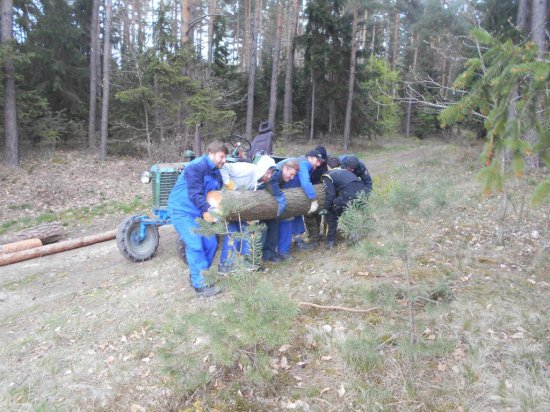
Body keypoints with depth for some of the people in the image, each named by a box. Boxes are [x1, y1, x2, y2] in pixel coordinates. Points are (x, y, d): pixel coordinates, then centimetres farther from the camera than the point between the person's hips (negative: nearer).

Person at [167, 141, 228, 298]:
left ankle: (197, 274, 23)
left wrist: (216, 210, -11)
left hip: (198, 213, 9)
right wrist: (206, 210, -35)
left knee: (211, 244, 6)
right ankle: (200, 285, -7)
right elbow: (194, 193, -27)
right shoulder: (197, 166, -19)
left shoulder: (217, 174, 9)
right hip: (182, 210, -9)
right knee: (195, 246, -15)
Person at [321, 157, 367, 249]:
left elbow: (330, 195, 3)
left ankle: (330, 242, 17)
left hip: (349, 197, -6)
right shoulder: (347, 171, 33)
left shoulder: (328, 176, 14)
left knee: (331, 215, 20)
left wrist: (326, 208, 16)